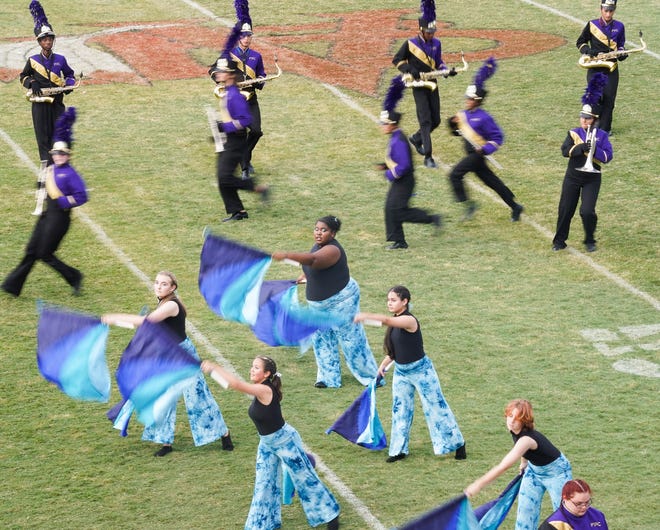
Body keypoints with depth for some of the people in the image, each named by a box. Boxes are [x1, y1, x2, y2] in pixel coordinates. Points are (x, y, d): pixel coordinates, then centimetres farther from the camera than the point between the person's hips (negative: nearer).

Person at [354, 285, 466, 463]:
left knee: (435, 407, 3)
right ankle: (399, 450, 22)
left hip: (421, 370, -8)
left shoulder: (409, 320, -24)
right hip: (401, 371, 8)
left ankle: (457, 443, 17)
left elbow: (387, 320, -43)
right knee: (400, 410, 12)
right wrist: (384, 365, 1)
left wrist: (366, 316, -55)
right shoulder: (395, 322, 2)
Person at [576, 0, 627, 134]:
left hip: (611, 69, 2)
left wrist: (622, 54, -5)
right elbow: (580, 42, 8)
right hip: (594, 68, -2)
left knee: (609, 99, -2)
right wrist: (588, 51, -12)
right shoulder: (592, 25, 1)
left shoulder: (619, 27, 7)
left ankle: (605, 128, 9)